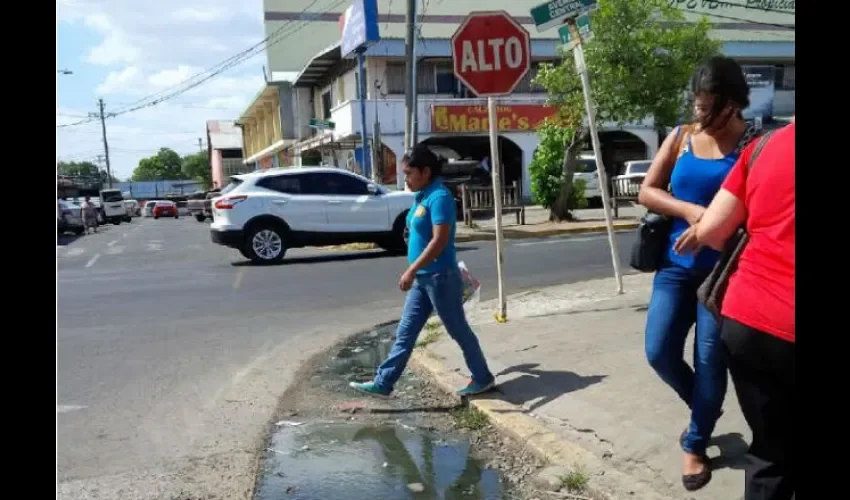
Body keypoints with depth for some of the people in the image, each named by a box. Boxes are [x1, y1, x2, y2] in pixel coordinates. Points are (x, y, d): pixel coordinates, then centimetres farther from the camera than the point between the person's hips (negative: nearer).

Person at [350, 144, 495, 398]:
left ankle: (483, 378, 22)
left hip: (440, 277, -9)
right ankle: (383, 383, 16)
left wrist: (411, 270, -25)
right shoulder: (421, 197, 11)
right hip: (423, 278, 9)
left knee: (458, 331, 5)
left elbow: (439, 240, -25)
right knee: (405, 333, 11)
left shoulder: (439, 197, -18)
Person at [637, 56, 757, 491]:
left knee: (709, 360, 2)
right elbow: (646, 192, 3)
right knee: (659, 352, 0)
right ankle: (703, 407, 31)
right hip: (676, 264, 4)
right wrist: (690, 211, -14)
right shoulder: (680, 137, 5)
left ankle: (695, 444, 23)